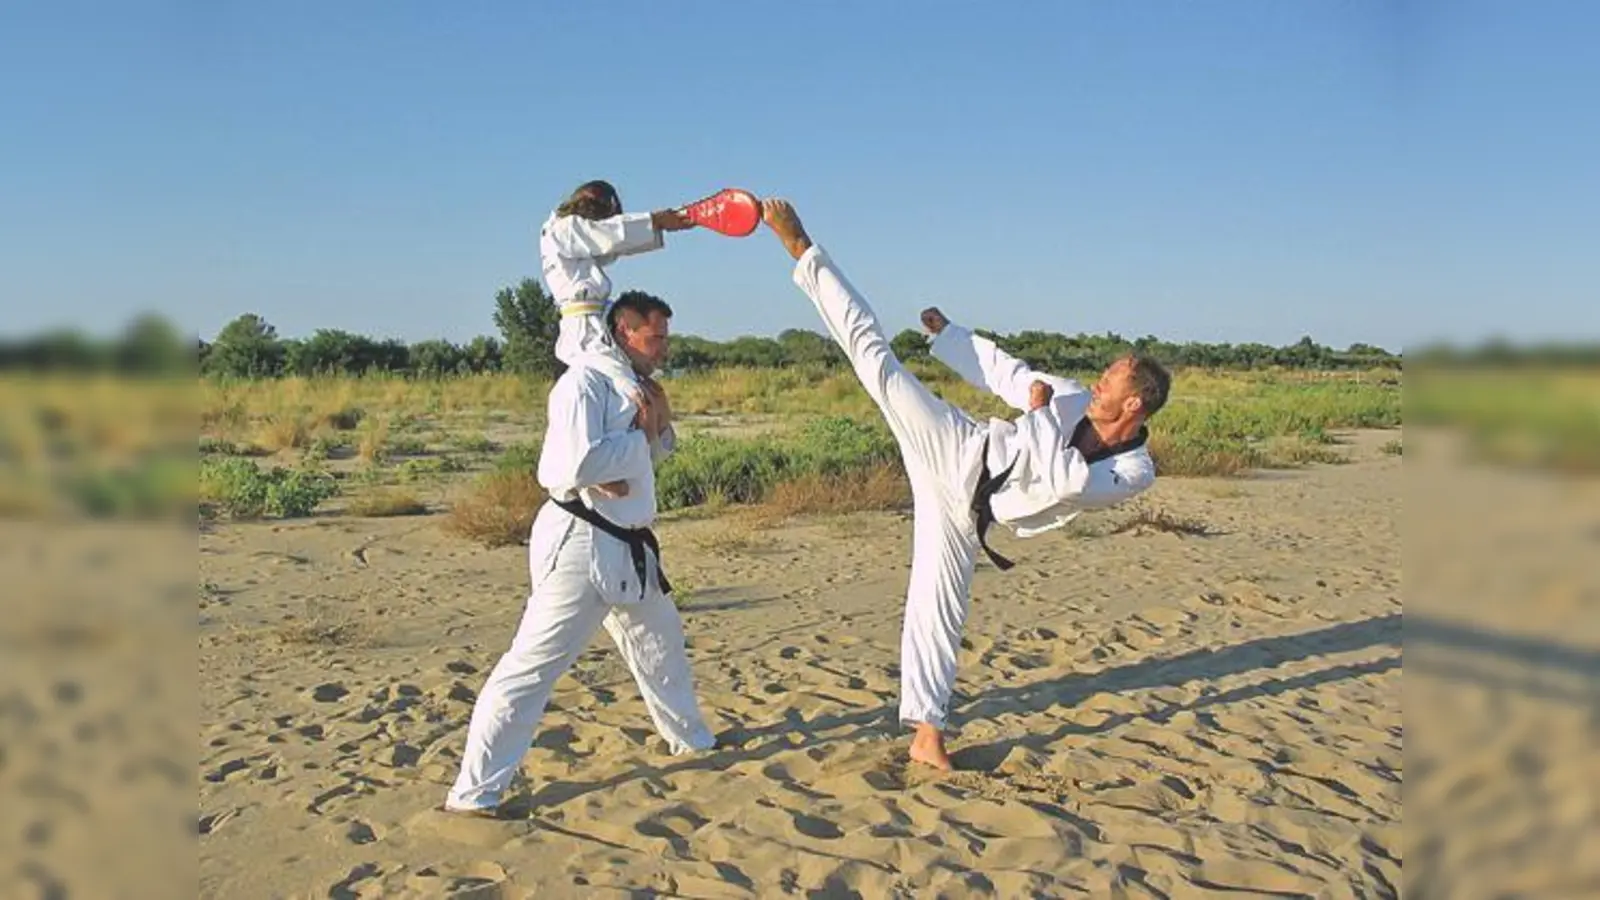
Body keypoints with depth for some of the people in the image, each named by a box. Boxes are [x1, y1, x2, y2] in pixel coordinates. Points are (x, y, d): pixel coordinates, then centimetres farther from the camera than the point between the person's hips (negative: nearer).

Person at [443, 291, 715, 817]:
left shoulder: (634, 387, 13)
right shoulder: (584, 382, -15)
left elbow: (647, 457, 21)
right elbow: (578, 464, -28)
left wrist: (660, 427, 1)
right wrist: (639, 436, -15)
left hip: (626, 547, 10)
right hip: (578, 542, -10)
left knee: (660, 641, 25)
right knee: (533, 665, -8)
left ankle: (690, 740, 46)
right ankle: (474, 791, -1)